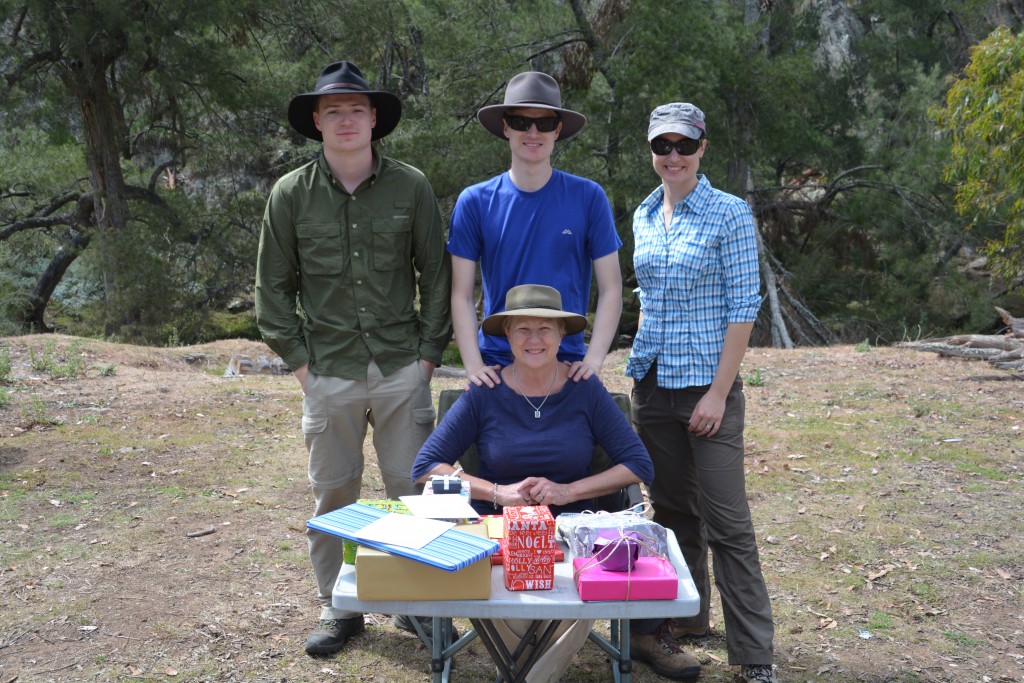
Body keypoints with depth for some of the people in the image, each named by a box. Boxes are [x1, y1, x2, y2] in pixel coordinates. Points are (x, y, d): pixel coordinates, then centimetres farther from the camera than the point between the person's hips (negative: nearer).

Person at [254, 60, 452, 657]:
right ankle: (339, 608, 26)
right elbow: (274, 285, 8)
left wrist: (429, 352, 1)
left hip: (402, 369, 0)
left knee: (412, 488, 7)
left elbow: (435, 275, 6)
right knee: (334, 493, 9)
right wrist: (298, 358, 1)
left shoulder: (411, 187, 2)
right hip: (329, 375, 1)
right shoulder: (292, 194, 3)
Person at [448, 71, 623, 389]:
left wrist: (594, 359, -9)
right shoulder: (475, 202, 0)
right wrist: (474, 365, -9)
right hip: (496, 365, 0)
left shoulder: (588, 197, -1)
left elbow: (610, 289, 1)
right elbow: (462, 295, 1)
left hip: (568, 364, 0)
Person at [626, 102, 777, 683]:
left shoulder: (730, 214, -8)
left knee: (727, 522, -4)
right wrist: (643, 364, 13)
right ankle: (686, 618, 32)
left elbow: (743, 308, -11)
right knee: (673, 510, 16)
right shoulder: (645, 216, 10)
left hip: (708, 385, -6)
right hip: (654, 383, 6)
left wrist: (718, 393, -15)